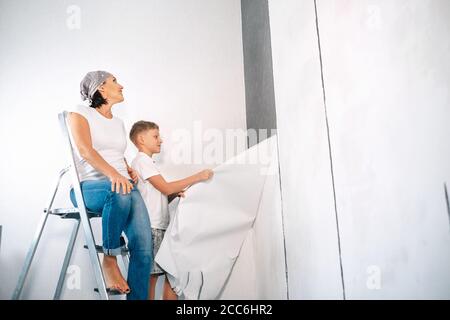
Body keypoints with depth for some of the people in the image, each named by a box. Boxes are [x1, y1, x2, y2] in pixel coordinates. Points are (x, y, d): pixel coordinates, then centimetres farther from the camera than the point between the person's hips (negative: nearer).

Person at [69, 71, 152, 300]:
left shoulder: (119, 123, 24)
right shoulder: (80, 113, 5)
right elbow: (85, 150, -12)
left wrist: (129, 170, 8)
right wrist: (112, 173, -29)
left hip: (123, 185, 5)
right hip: (89, 186, -5)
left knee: (144, 247, -20)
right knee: (119, 192, -41)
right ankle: (109, 260, -22)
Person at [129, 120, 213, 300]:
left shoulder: (147, 162, 23)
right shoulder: (142, 160, -6)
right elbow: (166, 188, -15)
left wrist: (175, 193, 0)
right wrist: (197, 177, -12)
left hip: (161, 226, 10)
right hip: (152, 227, -10)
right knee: (152, 276, -6)